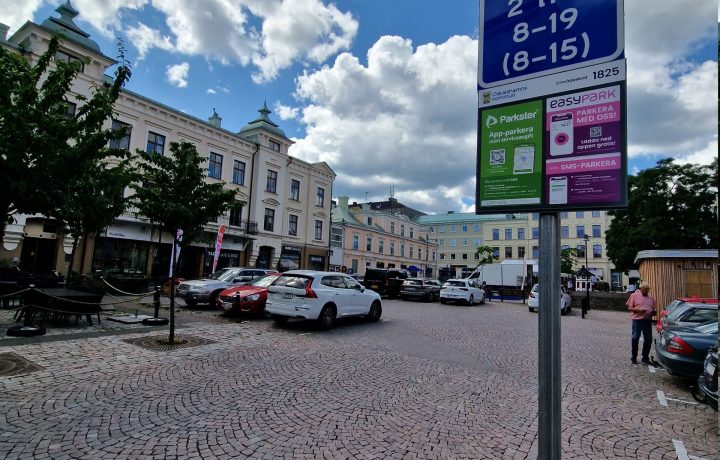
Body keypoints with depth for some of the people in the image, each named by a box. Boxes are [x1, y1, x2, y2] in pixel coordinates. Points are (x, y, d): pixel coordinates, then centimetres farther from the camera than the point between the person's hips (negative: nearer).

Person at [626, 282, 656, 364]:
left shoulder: (651, 298, 14)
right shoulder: (634, 295, 1)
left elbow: (653, 310, 20)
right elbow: (629, 307, -1)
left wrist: (653, 312, -2)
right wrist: (638, 309, -17)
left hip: (647, 321, 4)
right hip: (637, 320, -4)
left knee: (648, 339, 5)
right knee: (635, 338, -4)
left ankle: (645, 357, 18)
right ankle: (634, 357, 8)